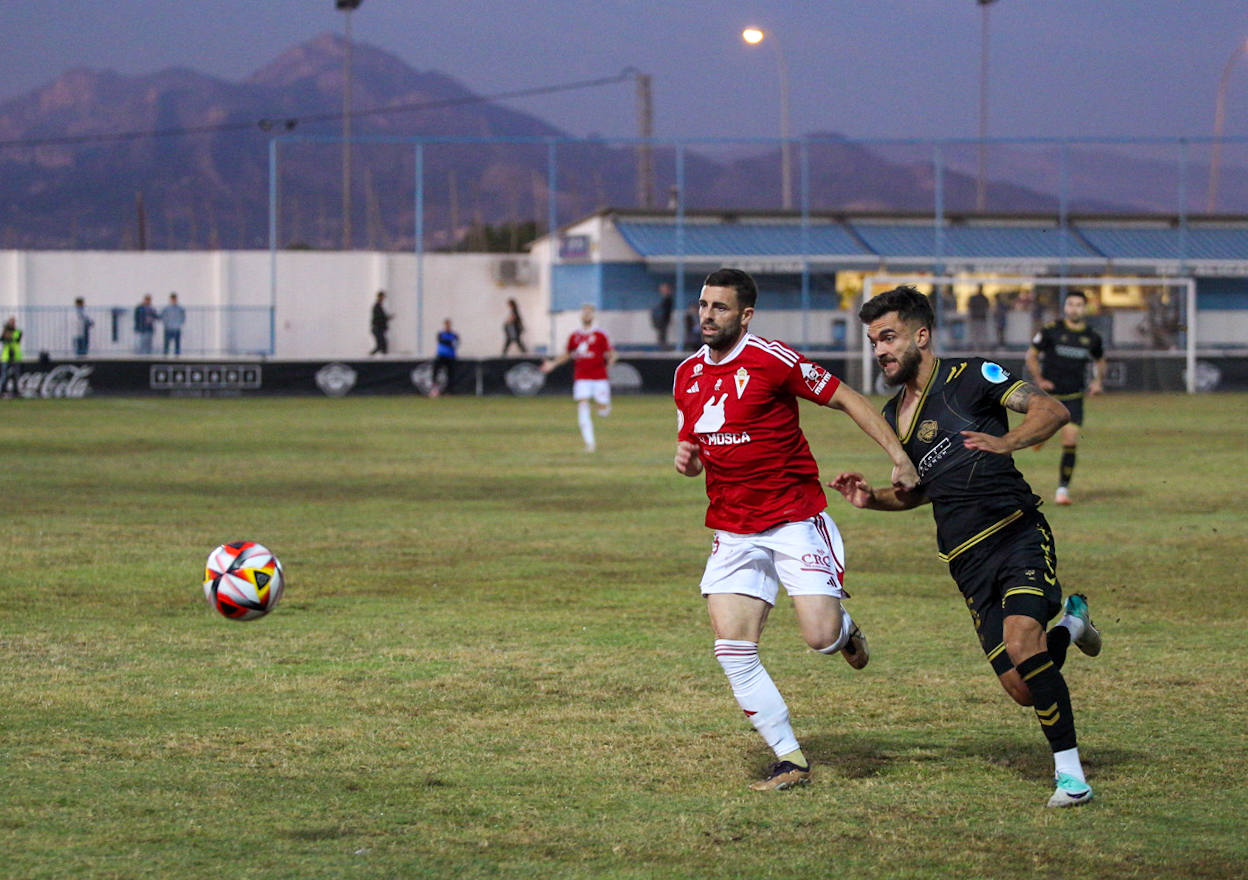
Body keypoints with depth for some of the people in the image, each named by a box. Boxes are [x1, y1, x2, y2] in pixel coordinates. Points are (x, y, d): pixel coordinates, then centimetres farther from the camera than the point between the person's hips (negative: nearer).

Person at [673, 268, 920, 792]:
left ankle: (844, 628, 24)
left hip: (795, 520, -5)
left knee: (821, 638, -15)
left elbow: (846, 399, -7)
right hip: (732, 529, 5)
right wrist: (686, 461, -2)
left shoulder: (770, 360, -12)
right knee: (732, 650, -9)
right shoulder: (687, 375, 8)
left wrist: (898, 455, -15)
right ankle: (790, 760, 0)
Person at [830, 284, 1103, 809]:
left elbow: (1052, 411, -7)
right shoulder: (894, 417, 18)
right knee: (1022, 690, -5)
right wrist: (872, 499, 13)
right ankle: (1070, 622, 30)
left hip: (1018, 533, -5)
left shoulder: (969, 377, -1)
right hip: (968, 562, 5)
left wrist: (1008, 441, -25)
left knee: (1021, 641, -29)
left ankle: (1070, 773, -18)